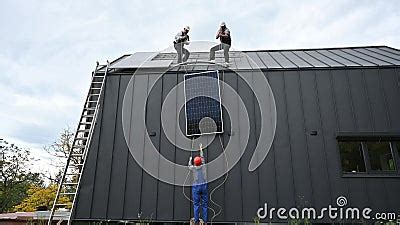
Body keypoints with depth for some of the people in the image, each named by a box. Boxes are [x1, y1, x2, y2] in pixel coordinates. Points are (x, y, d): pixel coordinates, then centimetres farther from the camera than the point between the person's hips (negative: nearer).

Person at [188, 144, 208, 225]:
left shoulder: (193, 168, 0)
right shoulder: (203, 166, 3)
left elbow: (189, 165, 24)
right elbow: (202, 157, 20)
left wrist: (190, 159, 43)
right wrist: (201, 150, 35)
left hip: (196, 187, -1)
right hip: (204, 186, 2)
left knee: (196, 204, 1)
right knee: (204, 204, 4)